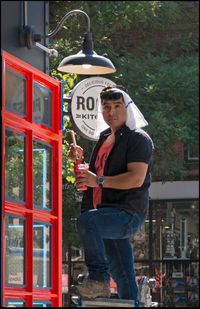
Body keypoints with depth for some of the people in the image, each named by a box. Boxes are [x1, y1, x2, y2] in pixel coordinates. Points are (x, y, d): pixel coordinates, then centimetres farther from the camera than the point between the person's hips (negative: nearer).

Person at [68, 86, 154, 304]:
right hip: (109, 215, 9)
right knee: (123, 277, 10)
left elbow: (136, 179, -19)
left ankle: (98, 279, -29)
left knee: (86, 221, -33)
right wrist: (78, 159, 14)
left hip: (128, 212, -8)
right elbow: (93, 175, 33)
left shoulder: (138, 139, -5)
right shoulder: (104, 139, 20)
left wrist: (99, 180, -23)